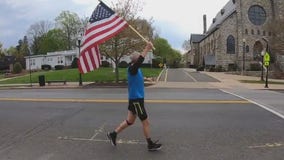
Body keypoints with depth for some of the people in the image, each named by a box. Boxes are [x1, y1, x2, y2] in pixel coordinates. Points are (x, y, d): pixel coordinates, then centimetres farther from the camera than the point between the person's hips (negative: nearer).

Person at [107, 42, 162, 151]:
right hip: (135, 99, -10)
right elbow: (140, 60, -32)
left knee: (130, 121, 18)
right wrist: (147, 48, -32)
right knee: (146, 122, 3)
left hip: (136, 98, 10)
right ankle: (150, 144, 18)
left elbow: (140, 59, 18)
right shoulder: (132, 69, -21)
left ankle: (113, 134, 28)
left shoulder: (136, 69, 8)